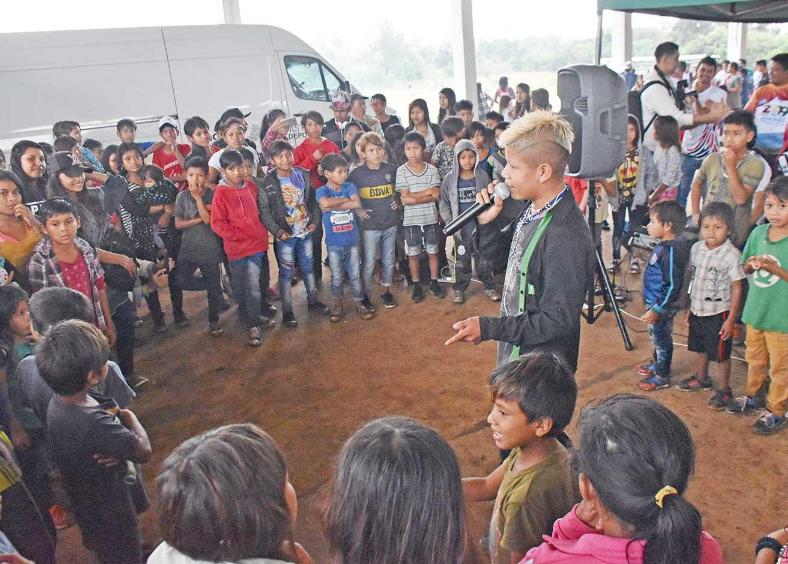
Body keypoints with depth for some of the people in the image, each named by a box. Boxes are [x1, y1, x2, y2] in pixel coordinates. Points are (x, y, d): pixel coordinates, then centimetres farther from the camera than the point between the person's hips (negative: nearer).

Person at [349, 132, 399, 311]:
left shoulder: (392, 169, 0)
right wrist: (357, 210, -9)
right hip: (369, 225, -3)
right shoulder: (356, 174, -8)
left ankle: (387, 291, 31)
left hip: (390, 223, 3)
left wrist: (397, 202, 1)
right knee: (369, 263, 4)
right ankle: (366, 295, 19)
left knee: (389, 260, 15)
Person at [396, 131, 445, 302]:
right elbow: (405, 197, -12)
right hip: (411, 220, -1)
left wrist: (414, 199, -20)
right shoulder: (401, 171, -5)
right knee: (413, 254, 9)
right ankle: (417, 286, 21)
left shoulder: (432, 169, -2)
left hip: (430, 218, 1)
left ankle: (434, 283, 25)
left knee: (433, 252, 11)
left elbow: (436, 196, -10)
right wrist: (428, 191, -11)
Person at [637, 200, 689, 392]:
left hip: (662, 306, -9)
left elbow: (673, 286, -26)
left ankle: (662, 376, 22)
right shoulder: (662, 246, 2)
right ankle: (656, 364, 43)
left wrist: (657, 310, -23)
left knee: (662, 339, 7)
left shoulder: (671, 251, -26)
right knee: (656, 336, 24)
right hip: (654, 303, 9)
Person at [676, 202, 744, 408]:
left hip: (718, 313, -6)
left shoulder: (731, 254, -18)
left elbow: (737, 288, -14)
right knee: (700, 348, 23)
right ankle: (702, 378, 43)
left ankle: (723, 389, 22)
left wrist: (731, 319, -14)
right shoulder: (696, 248, -1)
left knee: (721, 354, 5)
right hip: (698, 311, 6)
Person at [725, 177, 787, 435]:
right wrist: (751, 265, -12)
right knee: (755, 359, 24)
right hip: (755, 310, 5)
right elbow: (745, 269, 9)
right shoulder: (758, 233, -1)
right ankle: (752, 396, 43)